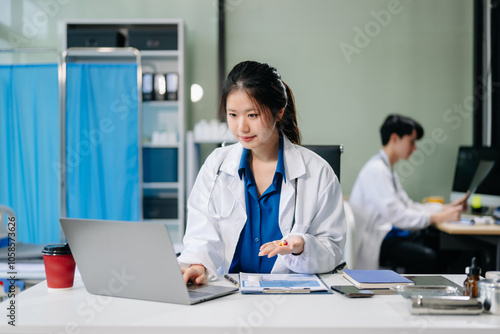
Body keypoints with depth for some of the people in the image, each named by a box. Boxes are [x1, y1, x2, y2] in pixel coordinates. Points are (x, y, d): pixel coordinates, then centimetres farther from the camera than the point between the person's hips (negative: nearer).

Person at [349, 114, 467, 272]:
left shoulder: (387, 169, 18)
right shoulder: (376, 170, -15)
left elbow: (408, 205, 18)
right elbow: (395, 215, -22)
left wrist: (445, 208, 8)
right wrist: (437, 218, -21)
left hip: (387, 233, 10)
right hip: (375, 241, -10)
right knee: (427, 257, -27)